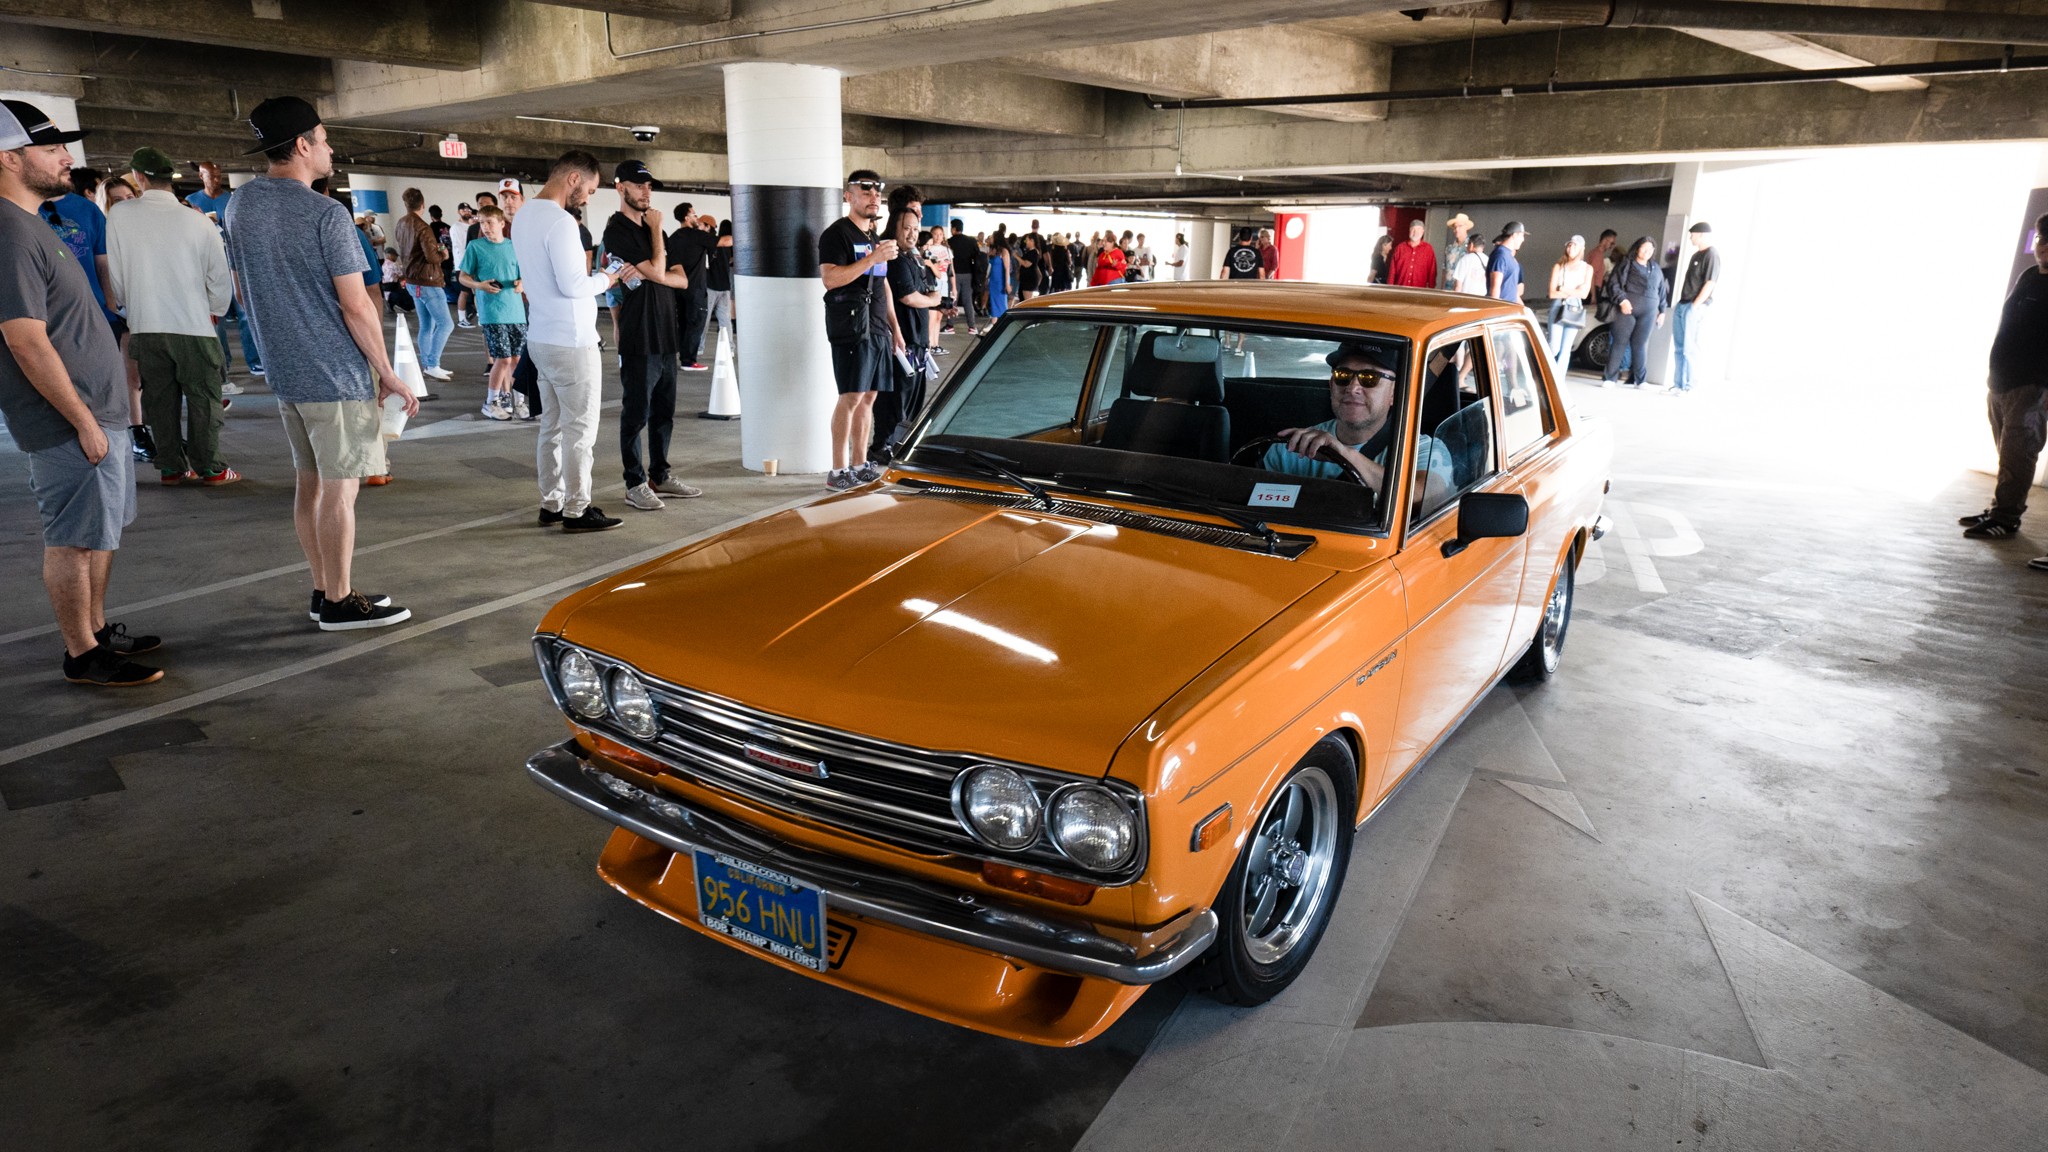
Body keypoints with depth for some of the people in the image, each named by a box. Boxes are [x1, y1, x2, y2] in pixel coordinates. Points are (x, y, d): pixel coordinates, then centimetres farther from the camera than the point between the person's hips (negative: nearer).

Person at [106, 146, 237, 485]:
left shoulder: (119, 219, -2)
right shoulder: (196, 221, -8)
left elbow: (116, 278, 5)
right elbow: (220, 277, -2)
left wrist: (136, 309, 21)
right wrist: (214, 311, 14)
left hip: (145, 326, 2)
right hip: (193, 325, -2)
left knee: (160, 399, 11)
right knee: (202, 399, 5)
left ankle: (171, 467, 17)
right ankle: (209, 468, 6)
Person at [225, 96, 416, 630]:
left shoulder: (239, 204, 10)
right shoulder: (326, 214, -14)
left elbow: (243, 290, 18)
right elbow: (356, 305, -16)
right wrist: (388, 374, -9)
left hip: (284, 371, 8)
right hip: (337, 374, -8)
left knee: (311, 483, 14)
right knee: (340, 487, -2)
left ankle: (324, 589, 22)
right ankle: (340, 602, 4)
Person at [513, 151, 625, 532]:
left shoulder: (524, 215, 12)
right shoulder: (560, 221, -18)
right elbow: (572, 285, -22)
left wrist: (585, 271, 12)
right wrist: (603, 280, -5)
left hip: (541, 339, 9)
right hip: (571, 342, -9)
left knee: (552, 425, 14)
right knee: (579, 429, -1)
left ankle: (551, 504, 21)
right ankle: (577, 510, 5)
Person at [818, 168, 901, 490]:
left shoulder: (875, 237, 22)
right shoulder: (837, 234, -5)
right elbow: (829, 278, -19)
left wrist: (894, 328, 21)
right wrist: (872, 258, -23)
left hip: (878, 328, 8)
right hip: (850, 327, -8)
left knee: (868, 397, 8)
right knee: (851, 396, -12)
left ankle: (859, 465, 15)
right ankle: (838, 472, -10)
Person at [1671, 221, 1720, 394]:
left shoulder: (1712, 255, -10)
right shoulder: (1696, 254, 18)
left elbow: (1710, 283, -16)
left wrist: (1695, 306, -19)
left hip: (1694, 308, -9)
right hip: (1682, 306, 9)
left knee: (1689, 349, -8)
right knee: (1679, 348, 12)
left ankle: (1687, 387, -5)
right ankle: (1678, 384, 17)